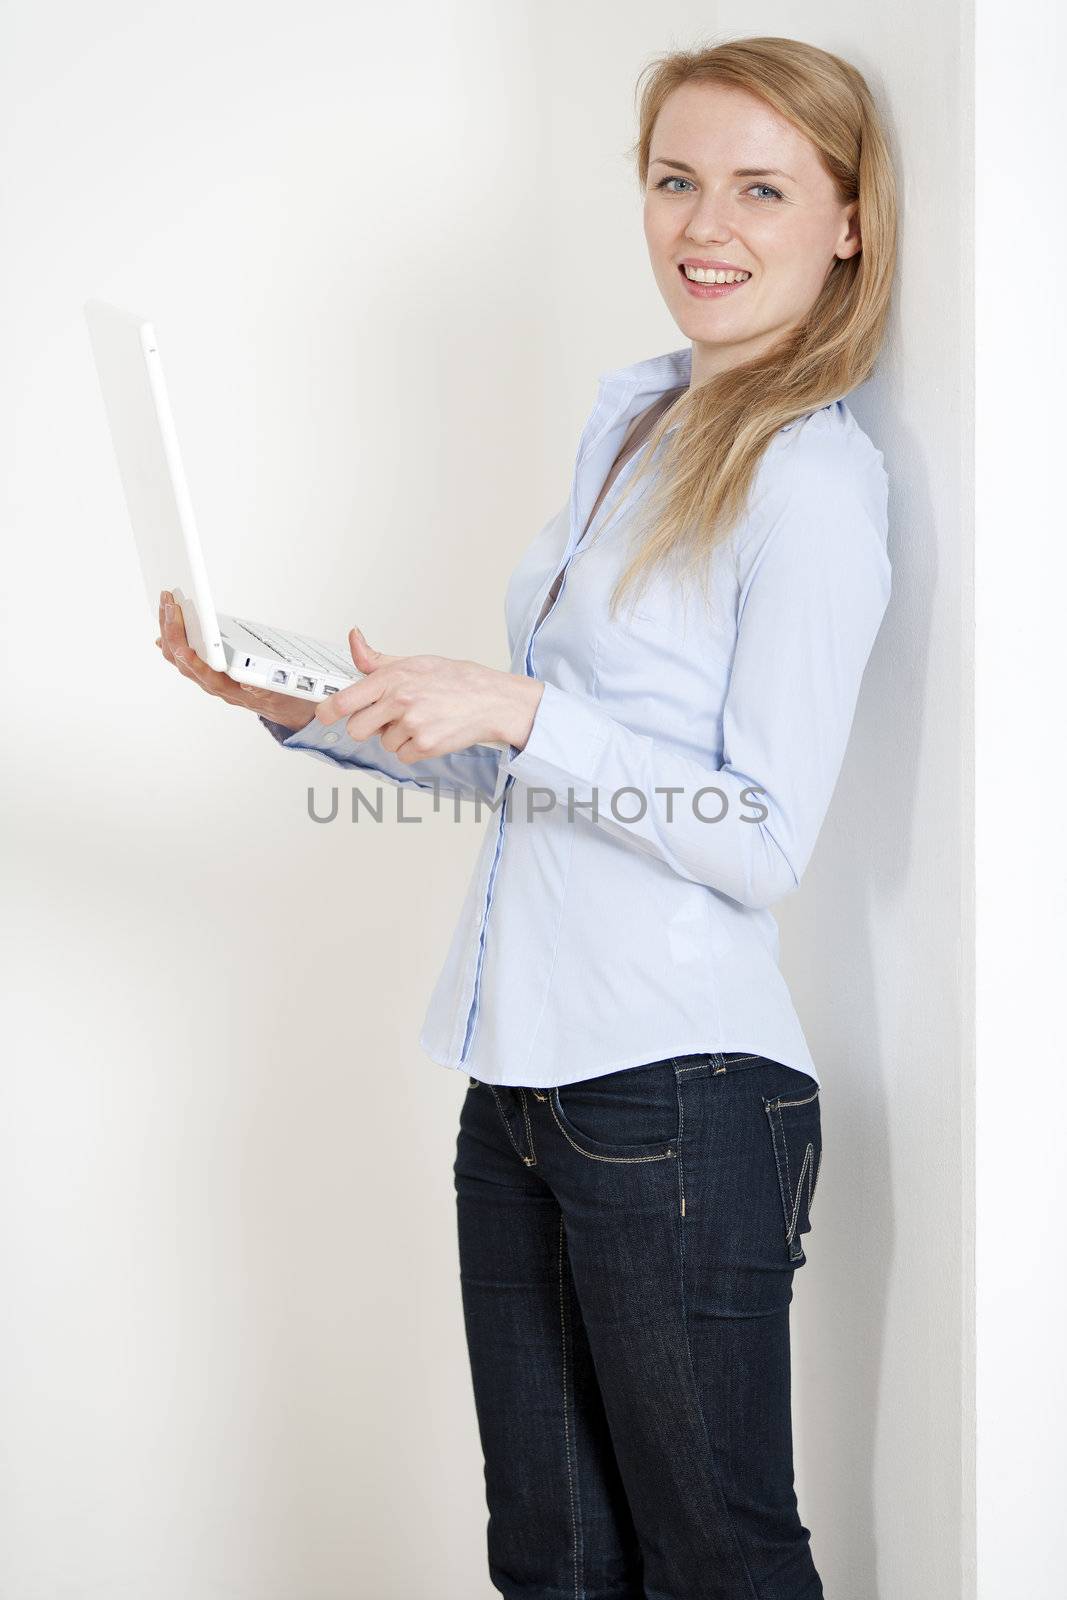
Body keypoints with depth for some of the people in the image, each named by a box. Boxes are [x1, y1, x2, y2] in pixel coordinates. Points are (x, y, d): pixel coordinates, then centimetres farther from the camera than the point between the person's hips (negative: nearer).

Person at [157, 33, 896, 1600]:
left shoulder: (812, 474, -10)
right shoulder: (627, 415, 15)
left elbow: (766, 843, -15)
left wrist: (516, 711, -21)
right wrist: (301, 704, 11)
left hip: (679, 1089, -8)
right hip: (523, 1079, 8)